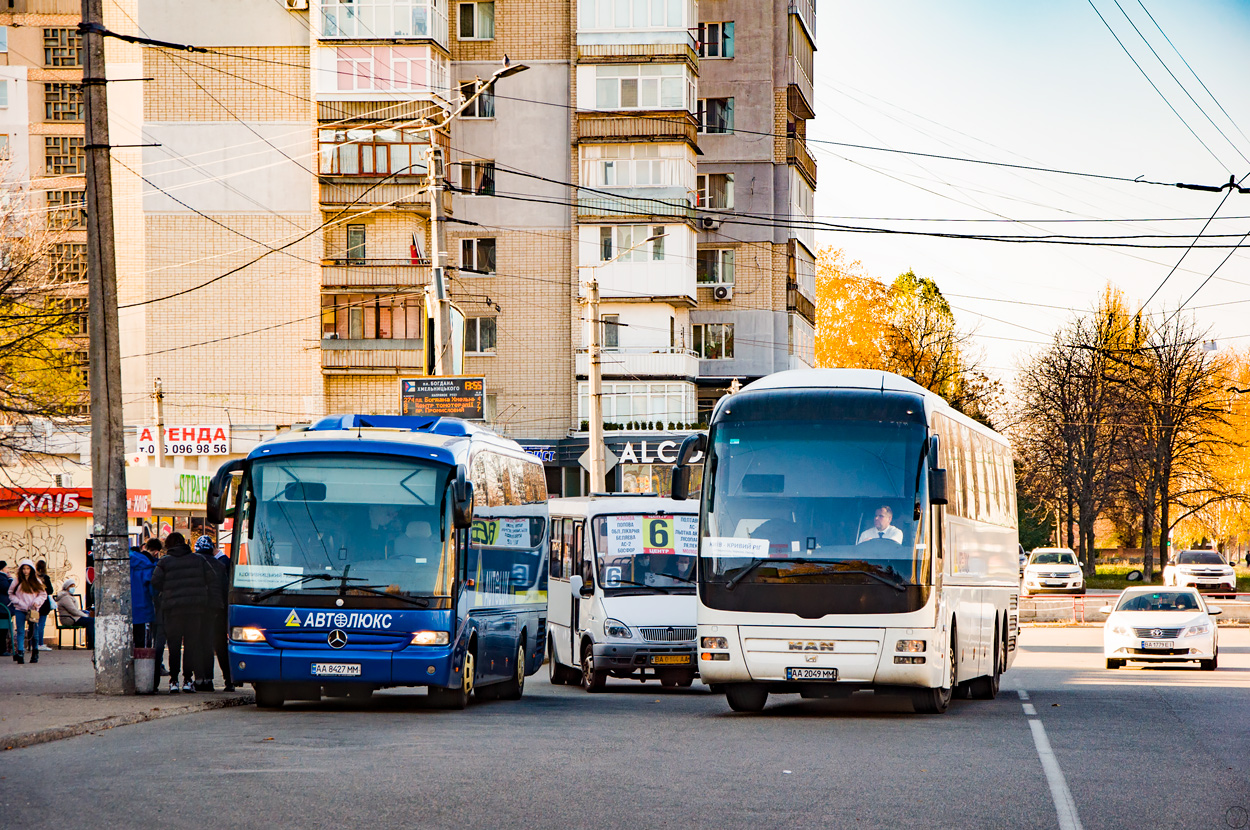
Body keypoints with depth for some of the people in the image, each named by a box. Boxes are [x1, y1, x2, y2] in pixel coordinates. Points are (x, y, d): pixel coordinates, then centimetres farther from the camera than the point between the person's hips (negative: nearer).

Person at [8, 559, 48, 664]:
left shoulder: (36, 582, 7)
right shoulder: (17, 582, 3)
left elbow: (43, 594, 10)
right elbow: (11, 594, 5)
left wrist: (37, 601, -8)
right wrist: (19, 602, -8)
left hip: (32, 611, 1)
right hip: (20, 610, -1)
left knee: (34, 632, 5)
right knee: (20, 632, -8)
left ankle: (35, 654, 15)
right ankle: (20, 653, -12)